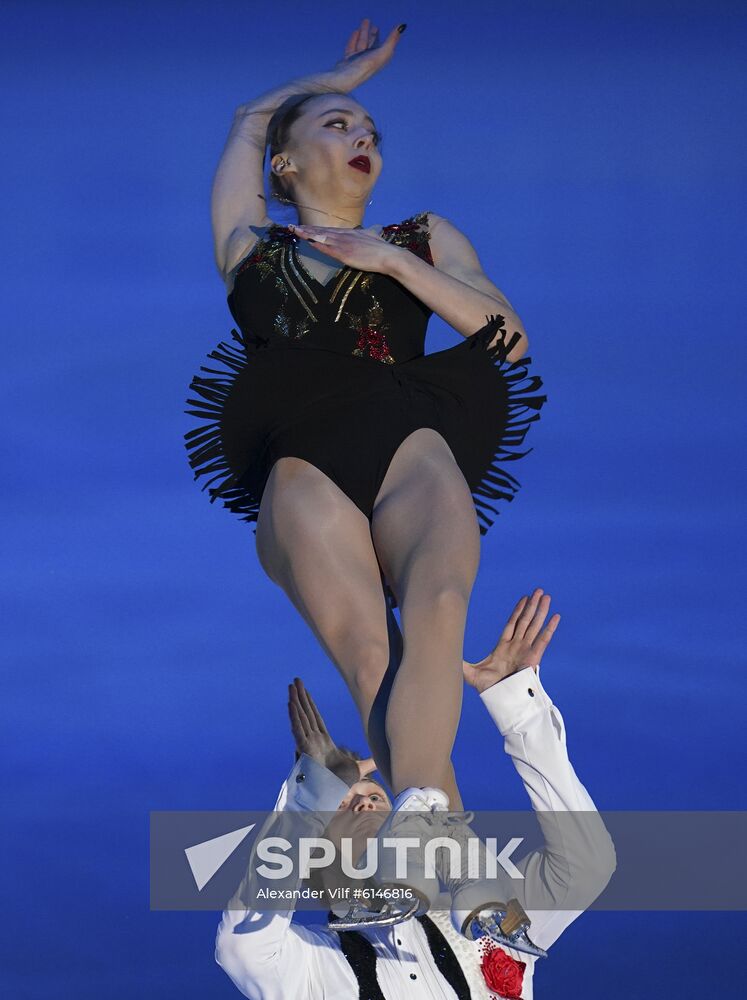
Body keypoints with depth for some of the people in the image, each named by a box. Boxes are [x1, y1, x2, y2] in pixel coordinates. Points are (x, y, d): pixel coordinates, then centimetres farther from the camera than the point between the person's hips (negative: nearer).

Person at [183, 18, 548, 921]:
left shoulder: (423, 237, 31)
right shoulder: (251, 246, 31)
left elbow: (508, 335, 18)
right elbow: (249, 121, 45)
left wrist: (393, 261, 9)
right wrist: (353, 70, 54)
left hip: (413, 446, 1)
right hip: (302, 465, 0)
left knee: (436, 606, -35)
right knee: (370, 656, -30)